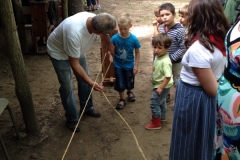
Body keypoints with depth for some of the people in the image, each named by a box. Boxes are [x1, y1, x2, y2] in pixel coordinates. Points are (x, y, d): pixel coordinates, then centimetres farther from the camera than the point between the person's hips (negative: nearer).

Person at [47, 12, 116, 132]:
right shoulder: (75, 33, -46)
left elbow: (104, 34, 3)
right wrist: (91, 83, -34)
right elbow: (74, 64, -36)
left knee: (84, 78, 13)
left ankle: (87, 108, 33)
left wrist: (109, 45, 20)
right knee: (67, 86, -3)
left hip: (77, 49, 7)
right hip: (58, 52, -7)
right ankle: (72, 119, 15)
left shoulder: (96, 20, -25)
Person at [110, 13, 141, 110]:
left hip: (129, 65, 1)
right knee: (120, 84, 9)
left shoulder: (133, 39, -18)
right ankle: (122, 99, 33)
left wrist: (136, 65, -7)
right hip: (118, 66, 0)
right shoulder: (114, 38, -18)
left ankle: (129, 92, 52)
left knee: (129, 83, 19)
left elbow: (137, 52, -7)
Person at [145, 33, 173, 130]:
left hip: (162, 86, -10)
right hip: (159, 84, 10)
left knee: (154, 103, -1)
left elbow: (168, 77, -32)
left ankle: (156, 123, 14)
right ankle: (162, 117, 48)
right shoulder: (158, 56, -5)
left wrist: (160, 87, -26)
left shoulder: (165, 61, -33)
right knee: (161, 101, 27)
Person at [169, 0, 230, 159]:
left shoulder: (197, 49, -29)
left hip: (192, 98, -8)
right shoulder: (222, 40, -5)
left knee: (189, 138, 15)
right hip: (205, 99, 8)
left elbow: (212, 89, -21)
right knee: (203, 137, 27)